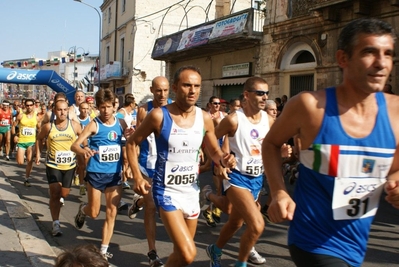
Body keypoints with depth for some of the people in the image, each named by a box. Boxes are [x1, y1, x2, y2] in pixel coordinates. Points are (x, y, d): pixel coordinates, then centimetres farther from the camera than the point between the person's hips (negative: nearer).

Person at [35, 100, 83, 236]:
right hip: (53, 165, -2)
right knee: (54, 193, -9)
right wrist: (38, 154, 4)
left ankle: (60, 198, 52)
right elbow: (39, 138, 10)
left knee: (64, 193, 15)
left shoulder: (74, 125, -9)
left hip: (69, 165, 2)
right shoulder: (48, 126, -8)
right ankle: (56, 224, -3)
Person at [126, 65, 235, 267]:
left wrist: (223, 159, -14)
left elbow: (214, 151, 9)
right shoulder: (159, 115, -15)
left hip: (192, 190, 5)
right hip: (167, 190, -5)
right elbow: (132, 143, -3)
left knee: (182, 251, 19)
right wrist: (137, 177, -12)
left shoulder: (205, 119, -3)